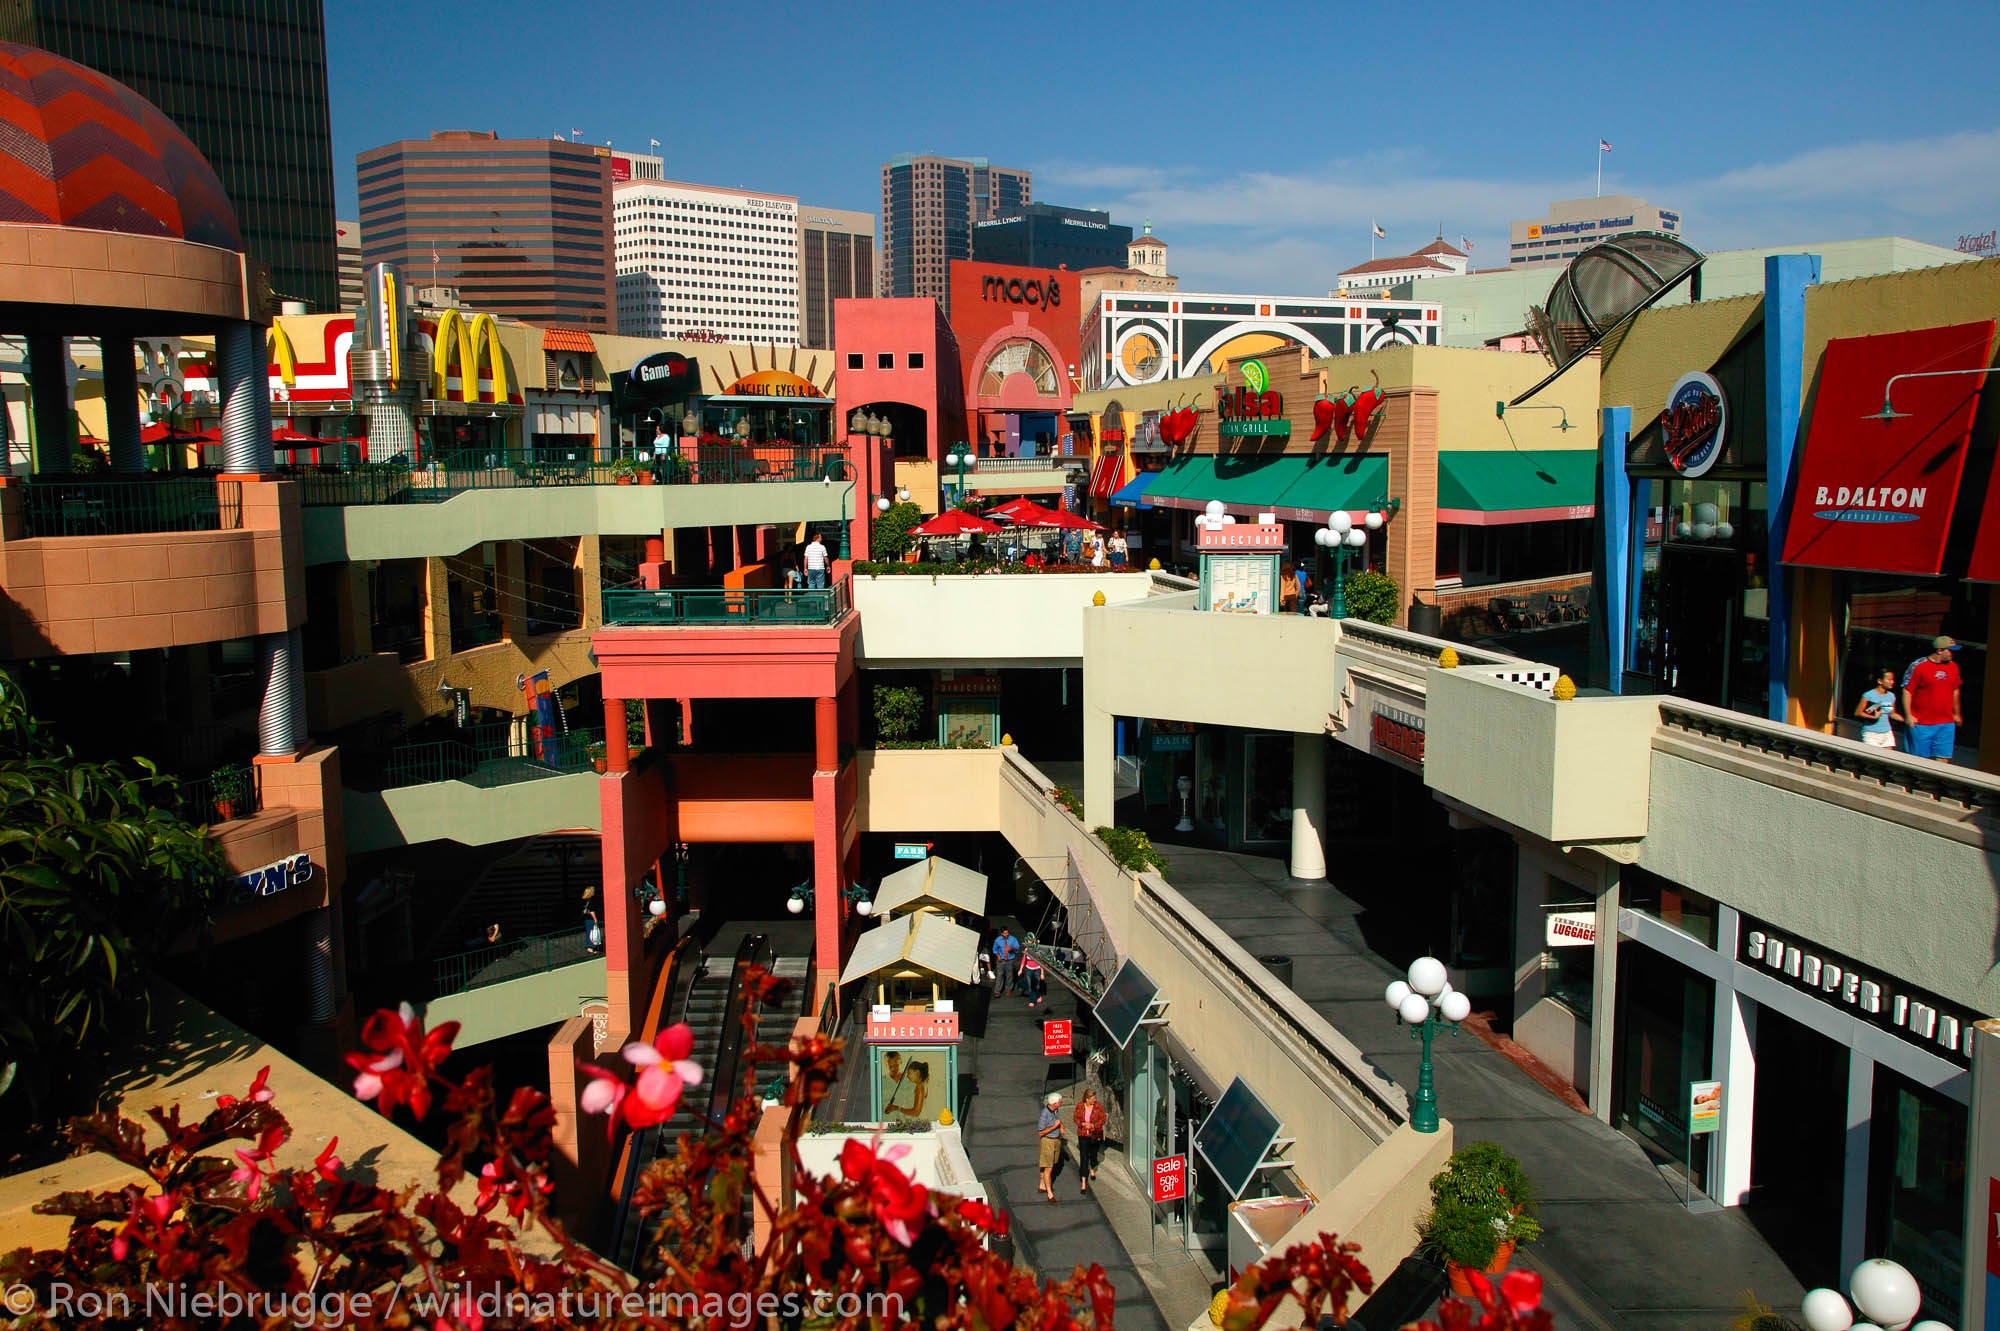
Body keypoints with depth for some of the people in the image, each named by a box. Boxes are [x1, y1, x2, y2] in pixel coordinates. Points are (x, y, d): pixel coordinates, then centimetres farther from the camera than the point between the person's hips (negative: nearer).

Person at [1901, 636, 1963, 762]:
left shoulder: (1953, 666, 10)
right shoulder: (1918, 666, -8)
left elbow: (1955, 691, 22)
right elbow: (1907, 691, -8)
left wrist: (1956, 714, 25)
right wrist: (1908, 716, -11)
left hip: (1946, 724, 5)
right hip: (1921, 723, -5)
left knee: (1943, 759, 0)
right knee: (1918, 759, 1)